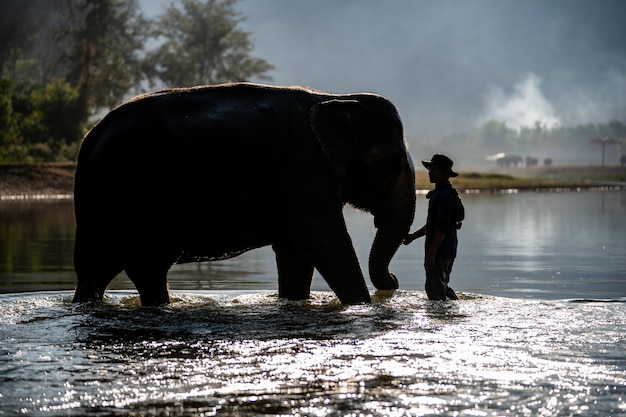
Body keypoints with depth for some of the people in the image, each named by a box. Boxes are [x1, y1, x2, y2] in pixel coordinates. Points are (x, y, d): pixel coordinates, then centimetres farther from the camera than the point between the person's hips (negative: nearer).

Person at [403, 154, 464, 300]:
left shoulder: (445, 195, -16)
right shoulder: (439, 193, 17)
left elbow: (441, 228, -22)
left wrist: (431, 253, -23)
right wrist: (413, 236, 23)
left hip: (440, 252, -11)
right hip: (447, 251, 11)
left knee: (436, 291, -7)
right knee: (442, 286, 17)